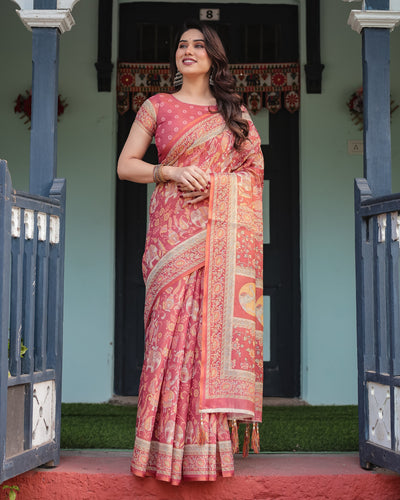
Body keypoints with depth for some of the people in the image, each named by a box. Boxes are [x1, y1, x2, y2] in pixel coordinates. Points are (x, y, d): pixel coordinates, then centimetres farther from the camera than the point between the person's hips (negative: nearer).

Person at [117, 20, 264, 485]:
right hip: (174, 231, -1)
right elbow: (125, 165, 7)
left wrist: (215, 183, -7)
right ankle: (171, 445, -2)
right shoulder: (157, 106, 13)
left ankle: (213, 438, 1)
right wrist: (174, 173, -8)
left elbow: (255, 170, 11)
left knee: (218, 322, -6)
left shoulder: (235, 112, 16)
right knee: (173, 324, -8)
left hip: (224, 233, 1)